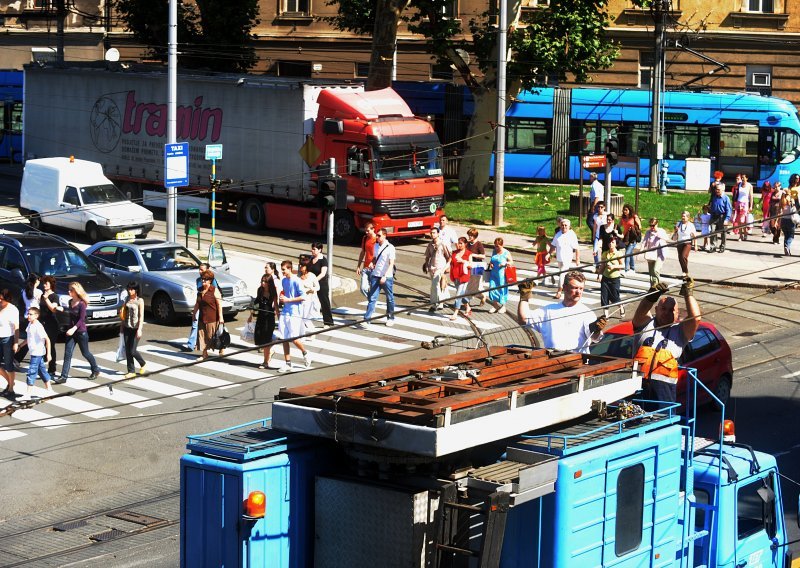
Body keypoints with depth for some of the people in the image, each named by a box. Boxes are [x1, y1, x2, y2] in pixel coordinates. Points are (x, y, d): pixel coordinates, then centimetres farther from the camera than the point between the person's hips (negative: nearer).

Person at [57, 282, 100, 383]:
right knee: (67, 354, -3)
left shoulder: (81, 304, -16)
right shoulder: (70, 302, 6)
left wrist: (74, 328, -31)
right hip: (71, 332, 6)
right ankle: (64, 376, -5)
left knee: (85, 353, 9)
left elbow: (82, 319, -20)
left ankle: (96, 370, 31)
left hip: (81, 332, -6)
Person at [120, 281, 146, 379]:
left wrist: (139, 329, -20)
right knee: (127, 350, 4)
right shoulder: (127, 300, 7)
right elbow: (124, 313, 14)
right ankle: (131, 371, 12)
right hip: (127, 327, 5)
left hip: (135, 328, -5)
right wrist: (121, 325, 13)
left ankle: (143, 364, 19)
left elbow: (141, 316, -13)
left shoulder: (140, 301, -8)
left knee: (133, 351, -6)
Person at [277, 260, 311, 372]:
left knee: (294, 339, -8)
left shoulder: (296, 281, -11)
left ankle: (305, 354, 20)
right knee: (284, 339, 3)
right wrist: (282, 299, 6)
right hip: (285, 312, 7)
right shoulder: (283, 280, 12)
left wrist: (288, 300, -15)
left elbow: (303, 297, -14)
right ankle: (287, 363, 9)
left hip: (294, 313, -7)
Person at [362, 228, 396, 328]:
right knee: (372, 298, -3)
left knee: (390, 298, 11)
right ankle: (367, 320, -8)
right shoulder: (376, 246, 9)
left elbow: (391, 264, -15)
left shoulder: (390, 248, -11)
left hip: (387, 277, -5)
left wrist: (385, 276, -23)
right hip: (375, 276, 5)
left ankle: (390, 318, 28)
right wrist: (372, 263, 1)